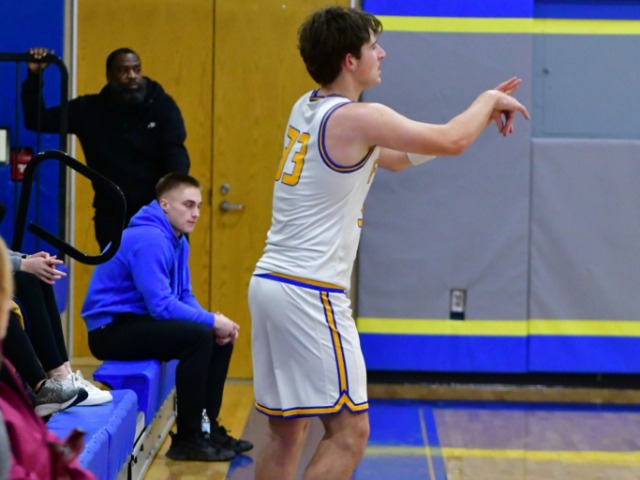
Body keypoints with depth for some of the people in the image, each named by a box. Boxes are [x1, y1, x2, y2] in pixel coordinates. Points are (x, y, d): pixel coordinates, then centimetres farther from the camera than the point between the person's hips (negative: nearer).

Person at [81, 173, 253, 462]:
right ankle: (187, 439, -17)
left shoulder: (177, 240, 10)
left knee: (220, 338, 6)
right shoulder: (150, 240, -21)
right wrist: (212, 321, -20)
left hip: (136, 322, 10)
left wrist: (215, 321, -8)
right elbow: (161, 305, -26)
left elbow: (184, 296, 11)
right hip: (110, 330, -10)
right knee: (198, 336, -26)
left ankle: (208, 427, 12)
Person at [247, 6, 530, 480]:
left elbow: (394, 159, 23)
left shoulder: (307, 108, 14)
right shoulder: (359, 117, -13)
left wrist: (481, 115, 20)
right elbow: (451, 141, -8)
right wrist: (488, 99, 12)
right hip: (311, 293, -9)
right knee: (349, 431, -4)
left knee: (286, 431, 13)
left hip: (270, 282, 9)